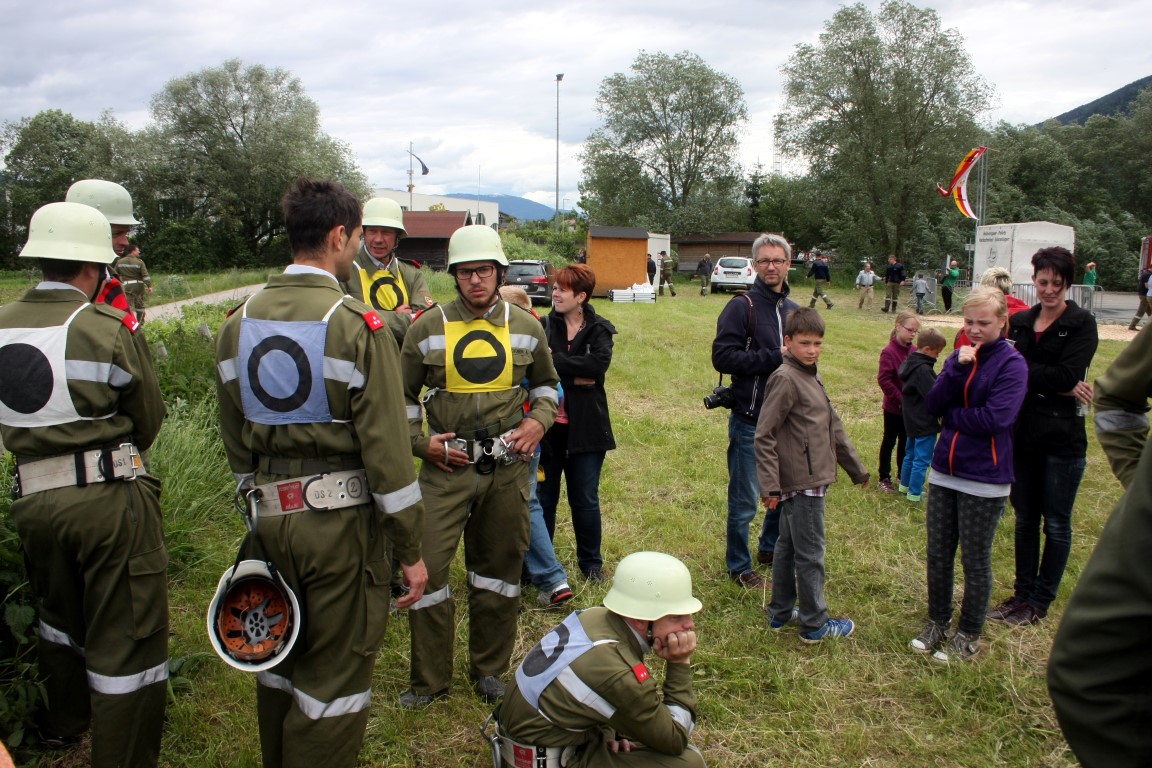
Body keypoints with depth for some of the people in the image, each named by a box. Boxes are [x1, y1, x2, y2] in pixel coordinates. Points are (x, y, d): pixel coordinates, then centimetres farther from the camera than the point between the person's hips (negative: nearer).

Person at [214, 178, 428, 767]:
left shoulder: (239, 322, 5)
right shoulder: (357, 324, -15)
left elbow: (234, 436, 12)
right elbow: (385, 447, -15)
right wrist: (410, 549, -8)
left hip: (271, 516, 7)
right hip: (341, 519, -6)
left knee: (279, 656, 24)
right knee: (335, 672, 8)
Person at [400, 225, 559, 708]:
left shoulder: (525, 328, 6)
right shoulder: (428, 328, 0)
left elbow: (546, 384, 19)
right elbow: (403, 395, 9)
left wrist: (539, 421, 0)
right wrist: (419, 441, -5)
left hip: (507, 465, 2)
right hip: (446, 466, -1)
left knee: (499, 568, 11)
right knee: (427, 567, -5)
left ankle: (489, 670, 30)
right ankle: (430, 680, 15)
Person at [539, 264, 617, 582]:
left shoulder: (600, 330, 0)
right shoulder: (542, 326, 0)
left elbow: (598, 364, -20)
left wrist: (554, 361, -19)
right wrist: (575, 378, -20)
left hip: (586, 428, 0)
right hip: (549, 425, 0)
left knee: (585, 500, 10)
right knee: (544, 498, 11)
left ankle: (591, 563, 28)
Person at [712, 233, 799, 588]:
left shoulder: (793, 310, 13)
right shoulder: (741, 307, -9)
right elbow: (722, 357, -19)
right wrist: (774, 357, -20)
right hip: (751, 421, -7)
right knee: (745, 500, 3)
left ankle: (770, 548, 40)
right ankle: (739, 566, 21)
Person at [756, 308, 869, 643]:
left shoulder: (811, 377, 13)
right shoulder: (785, 379, -16)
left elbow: (833, 428, 20)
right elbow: (764, 435, -19)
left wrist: (857, 468, 23)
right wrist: (770, 485, -22)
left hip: (811, 481, 10)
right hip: (801, 483, -10)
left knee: (788, 547, 17)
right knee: (811, 555, 1)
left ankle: (780, 612, 29)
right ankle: (814, 624, 13)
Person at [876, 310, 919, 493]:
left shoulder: (914, 352, 1)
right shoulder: (889, 352, -17)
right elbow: (883, 380, -20)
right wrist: (900, 399, -18)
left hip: (910, 408, 6)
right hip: (894, 407, -5)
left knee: (905, 442, 16)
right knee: (889, 441, 6)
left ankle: (903, 475, 30)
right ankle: (884, 478, 17)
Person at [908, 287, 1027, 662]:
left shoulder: (1012, 364, -10)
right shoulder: (958, 357, 6)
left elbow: (995, 418, -22)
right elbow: (933, 403, -5)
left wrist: (951, 414, -8)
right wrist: (958, 368, -17)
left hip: (984, 480, -5)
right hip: (944, 472, 5)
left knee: (975, 560, 9)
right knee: (938, 554, 13)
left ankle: (969, 636, 25)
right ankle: (937, 623, 31)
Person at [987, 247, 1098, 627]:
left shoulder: (1081, 324, -7)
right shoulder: (1019, 322, 7)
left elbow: (1068, 375, -19)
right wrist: (1058, 386, -17)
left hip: (1062, 438, -5)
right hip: (1023, 435, 5)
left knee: (1056, 524, 8)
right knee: (1025, 519, 15)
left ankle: (1040, 602, 22)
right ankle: (1022, 593, 28)